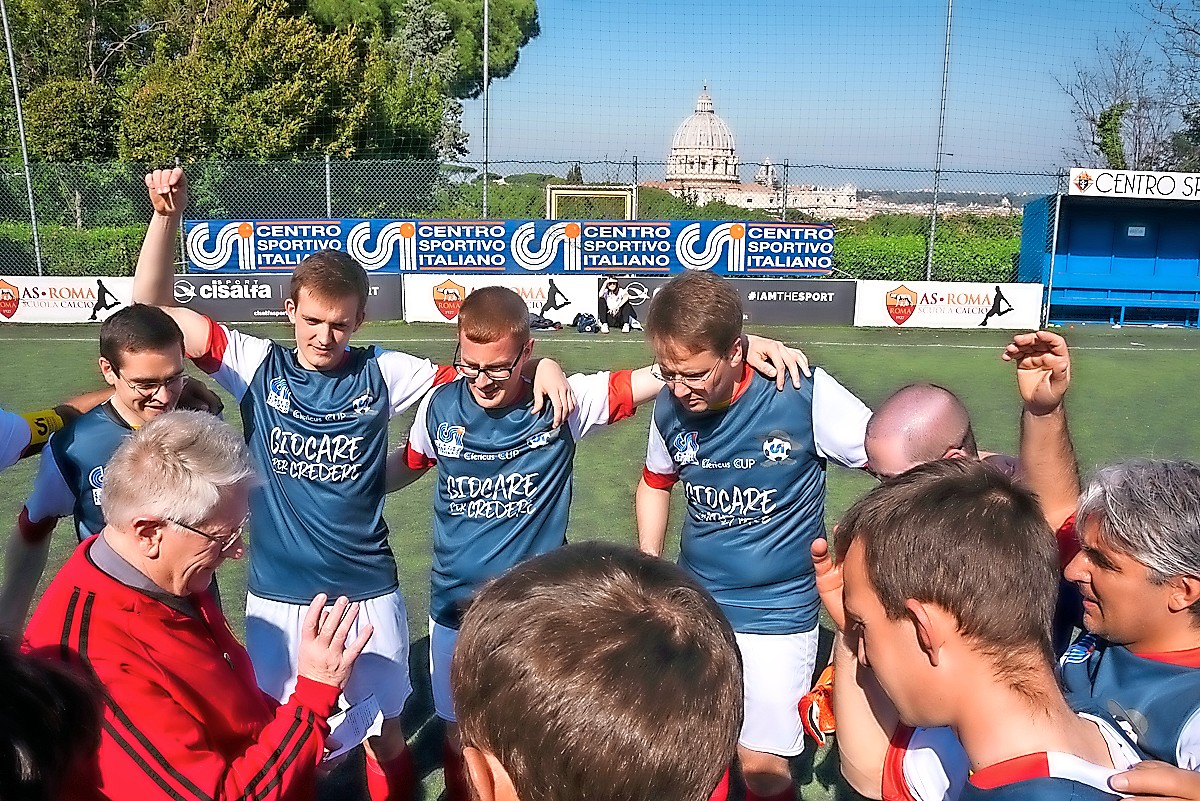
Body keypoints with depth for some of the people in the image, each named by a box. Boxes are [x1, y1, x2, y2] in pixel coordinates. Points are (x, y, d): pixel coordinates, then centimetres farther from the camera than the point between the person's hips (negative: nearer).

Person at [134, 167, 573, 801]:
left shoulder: (382, 372, -5)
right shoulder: (257, 366, -4)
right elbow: (153, 306, -6)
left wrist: (540, 364, -16)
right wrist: (166, 218, -18)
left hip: (367, 591, 0)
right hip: (277, 594, 0)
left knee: (385, 734, 17)